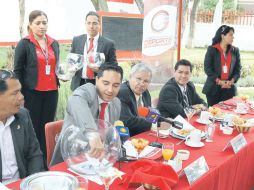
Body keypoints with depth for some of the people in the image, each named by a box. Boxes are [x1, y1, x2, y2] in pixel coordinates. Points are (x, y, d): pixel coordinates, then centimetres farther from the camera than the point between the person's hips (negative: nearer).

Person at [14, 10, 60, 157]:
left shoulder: (54, 43, 11)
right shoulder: (24, 44, -4)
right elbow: (17, 71, -3)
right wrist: (20, 93, -6)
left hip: (51, 92, 5)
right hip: (32, 92, -4)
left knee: (47, 127, 8)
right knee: (33, 127, 2)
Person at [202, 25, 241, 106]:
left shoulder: (235, 50, 10)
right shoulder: (212, 49, -1)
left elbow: (238, 68, 8)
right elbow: (207, 68, -6)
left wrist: (232, 81, -10)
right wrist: (219, 81, -14)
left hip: (229, 88, 3)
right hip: (214, 88, -2)